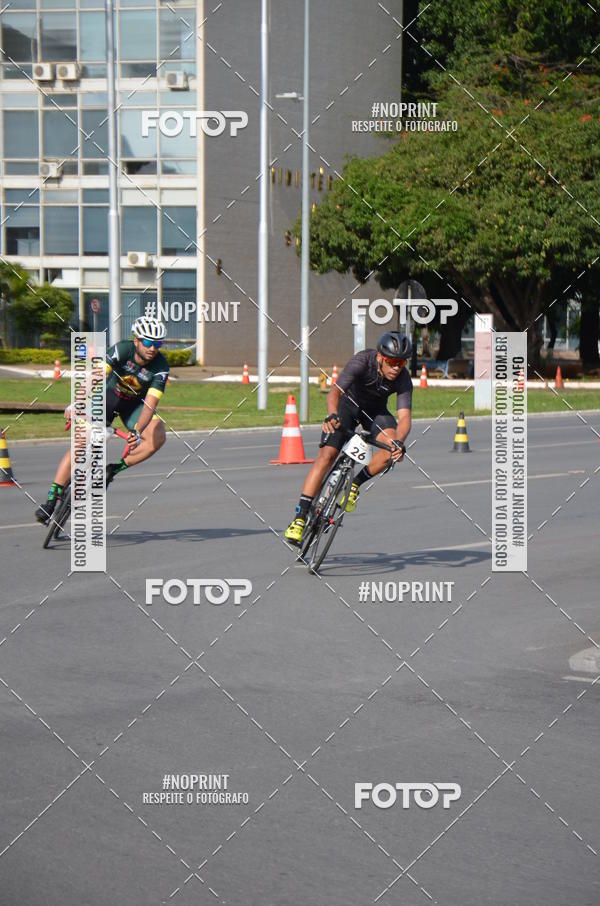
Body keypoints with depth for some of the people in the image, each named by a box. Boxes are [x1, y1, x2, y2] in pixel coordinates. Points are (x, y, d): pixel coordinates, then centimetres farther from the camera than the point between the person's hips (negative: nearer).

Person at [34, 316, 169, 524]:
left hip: (134, 403, 2)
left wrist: (138, 431, -49)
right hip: (109, 393, -2)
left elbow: (150, 404, -33)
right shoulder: (122, 349, -28)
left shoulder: (160, 367, -25)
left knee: (158, 437, -25)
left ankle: (114, 469, -9)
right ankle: (51, 500, -11)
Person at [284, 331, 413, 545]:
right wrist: (332, 415, -64)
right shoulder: (362, 361, -33)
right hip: (348, 402, -2)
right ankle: (300, 517, -17)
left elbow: (404, 416, -33)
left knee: (392, 448, -26)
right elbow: (335, 392, -43)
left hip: (375, 411, 3)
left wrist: (399, 442, -53)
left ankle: (355, 484, -1)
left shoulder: (403, 379, -26)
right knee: (326, 455, -19)